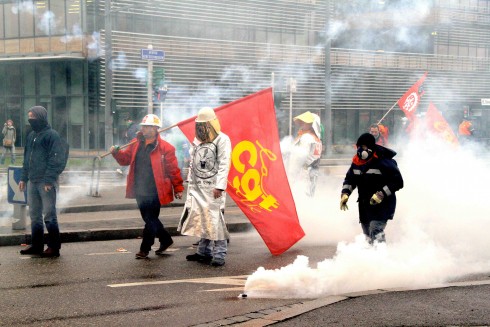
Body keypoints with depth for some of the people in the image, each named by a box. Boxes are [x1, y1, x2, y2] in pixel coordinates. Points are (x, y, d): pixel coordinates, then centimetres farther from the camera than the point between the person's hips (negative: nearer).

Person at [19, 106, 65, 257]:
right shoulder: (31, 136, 16)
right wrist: (24, 178, 14)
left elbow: (56, 160, -15)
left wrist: (49, 180, -20)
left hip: (46, 182, -8)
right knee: (34, 215, 11)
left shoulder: (52, 135, -9)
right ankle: (36, 245, 19)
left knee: (49, 214, -4)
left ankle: (54, 247, 2)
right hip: (32, 182, 8)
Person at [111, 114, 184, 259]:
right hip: (140, 191, 7)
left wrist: (178, 188, -6)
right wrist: (116, 152, -5)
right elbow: (125, 159, 16)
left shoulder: (165, 147, -9)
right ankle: (166, 239, 35)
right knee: (149, 219, 17)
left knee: (150, 220, -1)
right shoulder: (136, 145, 10)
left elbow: (173, 169, -7)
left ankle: (145, 249, 8)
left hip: (155, 191, -7)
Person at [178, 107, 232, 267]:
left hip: (213, 187, -6)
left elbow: (224, 164, -11)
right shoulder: (197, 139, 16)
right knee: (200, 219, 6)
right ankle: (203, 252, 15)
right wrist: (190, 182, 15)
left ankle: (219, 255, -4)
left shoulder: (222, 139, -5)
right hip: (198, 186, 7)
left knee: (215, 220, -8)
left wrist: (219, 186, -16)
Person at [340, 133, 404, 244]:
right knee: (367, 234, 14)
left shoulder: (383, 162, -15)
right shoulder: (356, 162, 5)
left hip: (383, 203, -7)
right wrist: (345, 193, -1)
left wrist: (381, 194, -22)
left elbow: (397, 182, -15)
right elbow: (349, 179, 17)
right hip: (365, 204, 7)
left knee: (376, 230, -24)